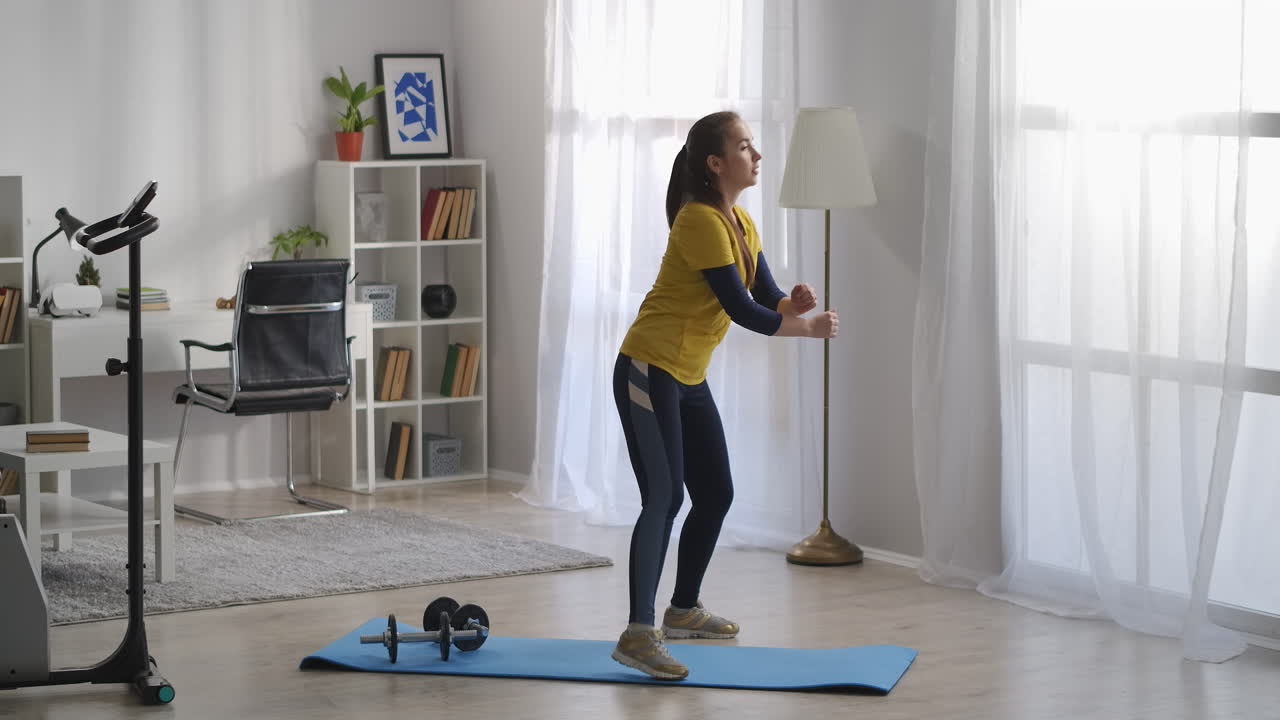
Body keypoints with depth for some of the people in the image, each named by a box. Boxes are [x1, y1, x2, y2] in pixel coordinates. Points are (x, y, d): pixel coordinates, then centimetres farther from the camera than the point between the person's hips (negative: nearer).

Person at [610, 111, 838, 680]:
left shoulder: (741, 223, 10)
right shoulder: (700, 221, -19)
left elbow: (764, 296, 9)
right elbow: (740, 310, -20)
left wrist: (793, 302, -13)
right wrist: (807, 328, -11)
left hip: (689, 378, 10)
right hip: (649, 372, -10)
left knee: (715, 495, 15)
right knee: (664, 498, -17)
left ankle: (683, 611, 31)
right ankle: (638, 635, -20)